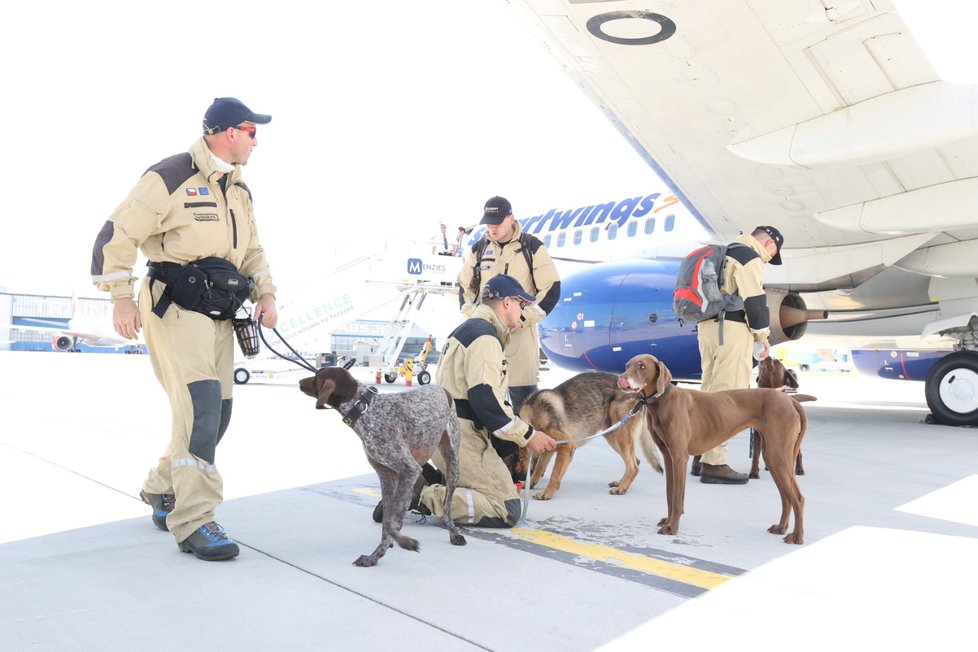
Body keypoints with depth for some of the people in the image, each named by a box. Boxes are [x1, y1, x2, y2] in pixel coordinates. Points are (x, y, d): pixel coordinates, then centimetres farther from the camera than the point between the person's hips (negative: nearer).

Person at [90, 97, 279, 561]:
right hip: (173, 305, -8)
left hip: (218, 311, 8)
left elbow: (251, 248, 24)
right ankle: (193, 522, -14)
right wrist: (122, 298, -15)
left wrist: (265, 293, 9)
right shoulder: (170, 177, -11)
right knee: (200, 402, -19)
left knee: (215, 412, 9)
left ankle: (162, 489, 31)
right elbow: (118, 234, -11)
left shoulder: (239, 189, 15)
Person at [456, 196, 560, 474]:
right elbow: (465, 286, 19)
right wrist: (472, 315, 2)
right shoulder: (479, 249, 10)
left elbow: (551, 289, -3)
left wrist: (523, 318, -11)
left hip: (521, 334, -4)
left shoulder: (532, 247, -2)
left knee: (523, 398, -6)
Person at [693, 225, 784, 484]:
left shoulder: (725, 255, 23)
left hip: (707, 326, 10)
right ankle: (713, 463, -11)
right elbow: (754, 300, -13)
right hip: (732, 330, -10)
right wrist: (763, 336, -3)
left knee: (710, 391, 14)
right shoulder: (750, 258, -6)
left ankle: (701, 457, 18)